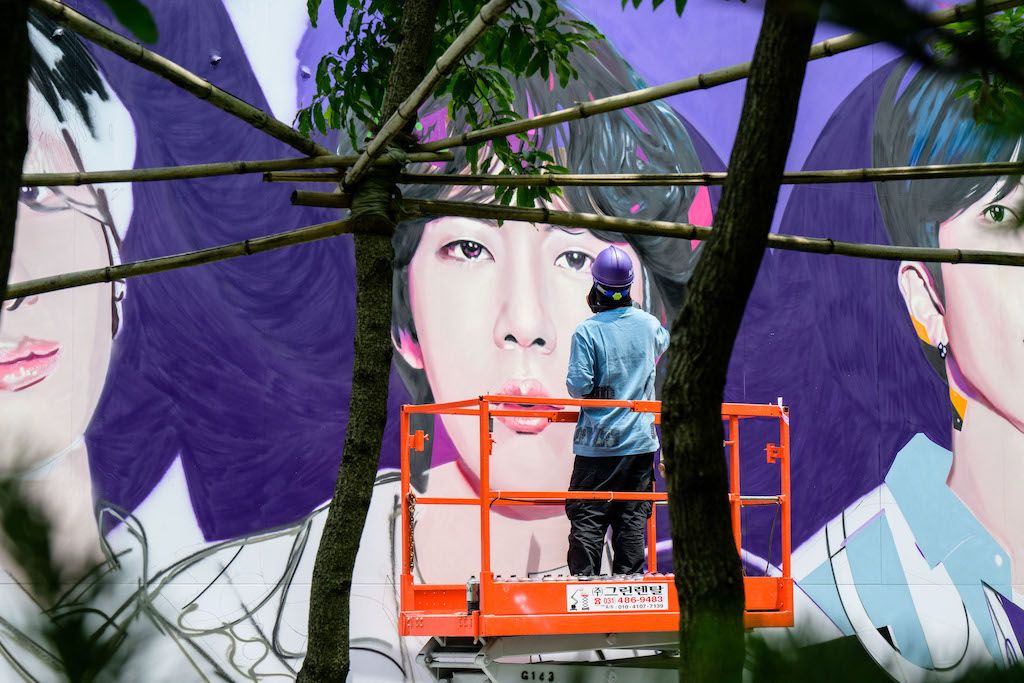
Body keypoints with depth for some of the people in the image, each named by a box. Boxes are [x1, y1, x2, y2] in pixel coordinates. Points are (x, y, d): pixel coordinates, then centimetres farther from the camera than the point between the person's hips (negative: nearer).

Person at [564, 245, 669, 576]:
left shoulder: (587, 331, -13)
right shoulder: (649, 324, 2)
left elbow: (578, 387, -16)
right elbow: (662, 344, 26)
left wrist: (577, 386, 6)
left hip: (598, 441, -4)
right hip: (641, 440, 4)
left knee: (587, 518, 2)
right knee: (633, 518, 8)